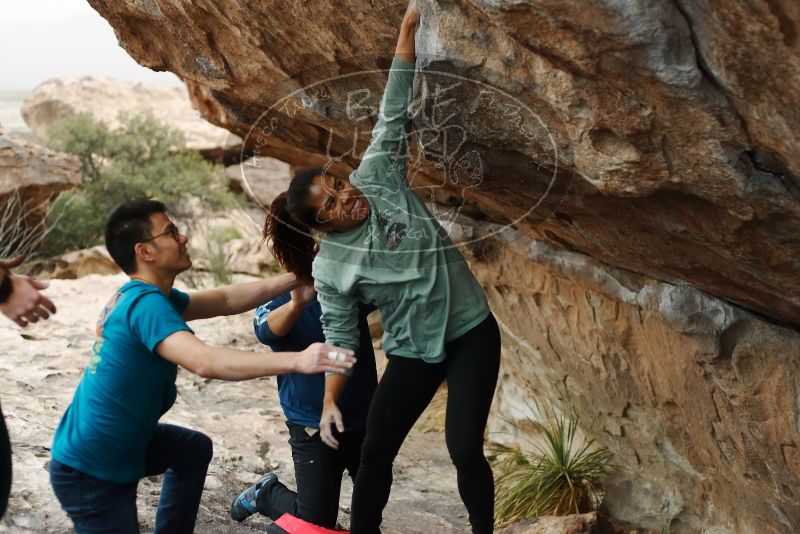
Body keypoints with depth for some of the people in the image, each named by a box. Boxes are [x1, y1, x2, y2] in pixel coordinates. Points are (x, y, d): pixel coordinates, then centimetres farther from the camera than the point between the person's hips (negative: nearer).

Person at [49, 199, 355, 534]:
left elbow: (226, 300, 9)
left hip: (117, 441, 10)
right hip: (89, 471, -10)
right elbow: (205, 362, -40)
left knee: (195, 449, 26)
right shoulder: (145, 304, -25)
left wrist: (295, 279, 2)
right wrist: (297, 361, -43)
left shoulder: (140, 294, 5)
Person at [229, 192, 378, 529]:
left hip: (365, 417, 3)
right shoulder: (278, 297, -11)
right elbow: (267, 331, -31)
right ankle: (267, 494, 29)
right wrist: (296, 305, -52)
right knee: (316, 523, 1)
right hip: (314, 426, -3)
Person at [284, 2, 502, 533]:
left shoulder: (377, 177, -7)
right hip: (414, 353, 1)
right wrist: (330, 401, -6)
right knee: (375, 452, 4)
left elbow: (393, 115, -9)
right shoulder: (330, 268, -7)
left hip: (472, 333, -1)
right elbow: (341, 337, -1)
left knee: (464, 448, -9)